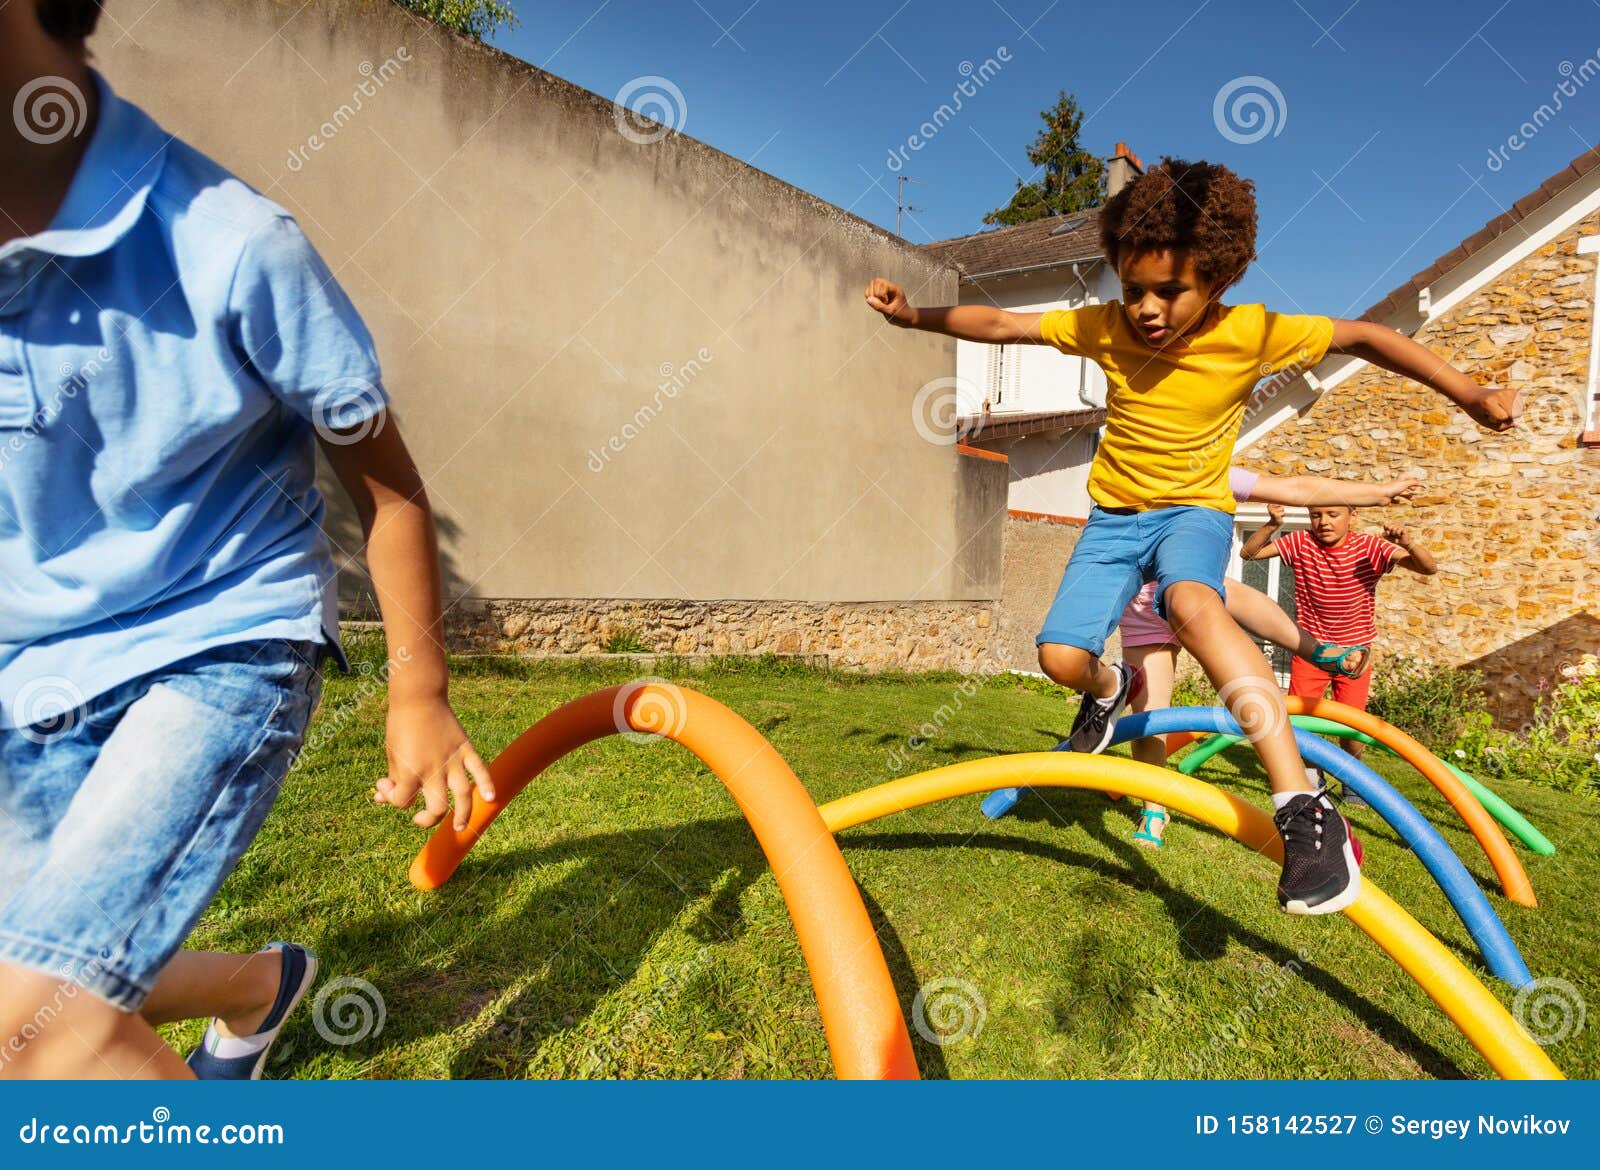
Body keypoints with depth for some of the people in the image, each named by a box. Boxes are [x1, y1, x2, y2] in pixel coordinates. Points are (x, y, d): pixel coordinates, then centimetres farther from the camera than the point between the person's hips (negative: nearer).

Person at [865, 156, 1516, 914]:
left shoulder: (1251, 333, -16)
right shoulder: (1103, 328, -11)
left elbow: (1361, 337, -5)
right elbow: (998, 324, -6)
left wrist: (1469, 395, -7)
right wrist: (912, 316, -13)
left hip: (1195, 509, -3)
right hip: (1116, 513, 3)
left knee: (1191, 602, -39)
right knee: (1061, 657, -11)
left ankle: (1303, 809, -39)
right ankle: (1109, 688, 31)